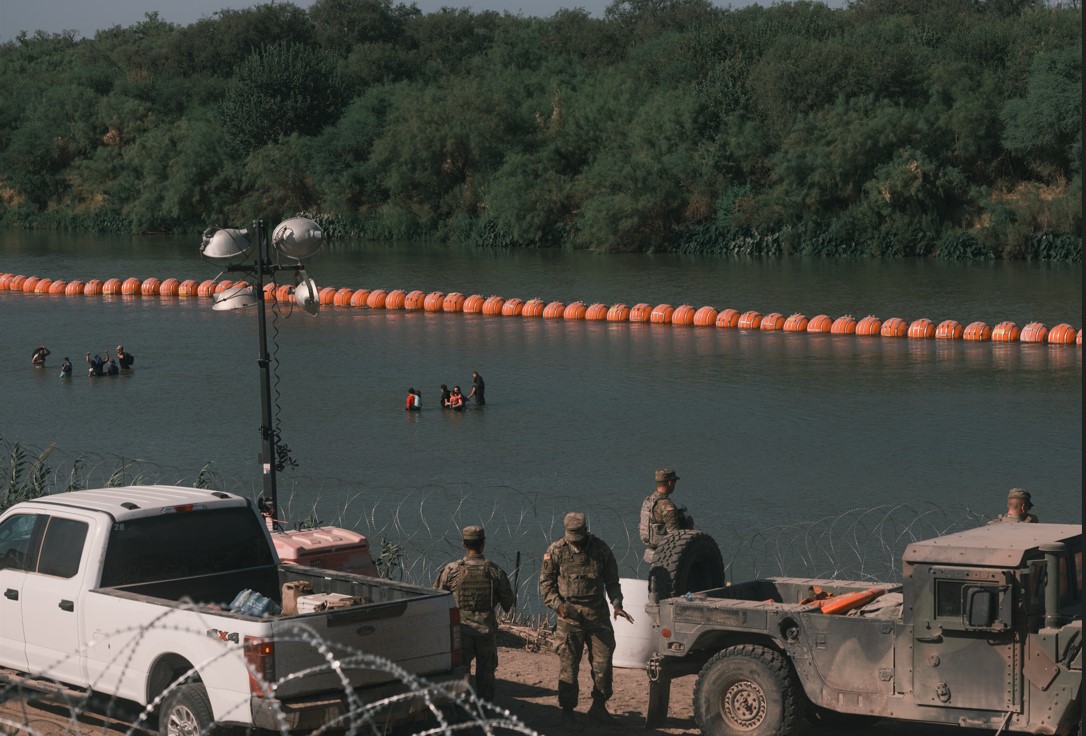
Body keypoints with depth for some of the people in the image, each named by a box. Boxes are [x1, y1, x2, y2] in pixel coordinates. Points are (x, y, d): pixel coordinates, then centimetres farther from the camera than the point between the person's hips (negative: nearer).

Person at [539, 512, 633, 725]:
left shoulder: (601, 549, 2)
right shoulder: (556, 551, -3)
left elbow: (612, 582, 10)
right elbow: (545, 583, 2)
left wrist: (617, 605, -5)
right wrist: (558, 604, -13)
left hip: (597, 613, 2)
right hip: (570, 613, -2)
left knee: (603, 661, 2)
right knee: (568, 664, -1)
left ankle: (599, 706, 16)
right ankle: (567, 710, 8)